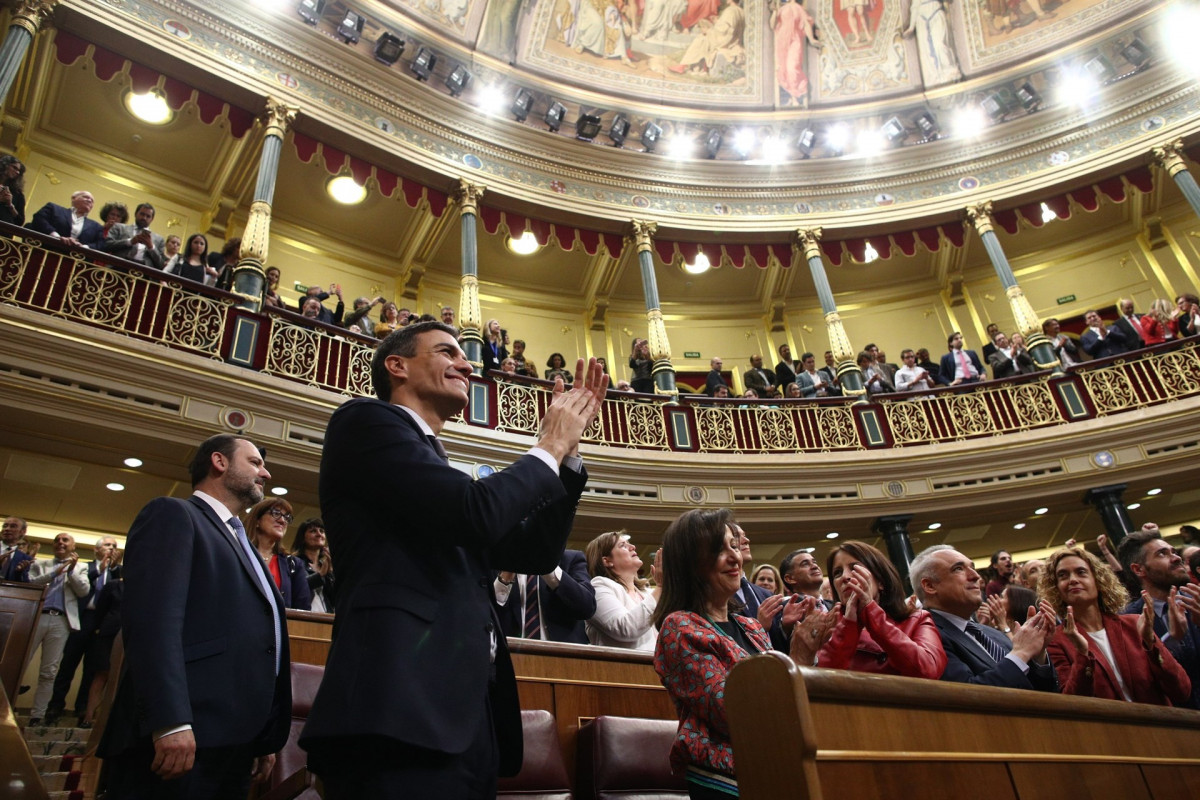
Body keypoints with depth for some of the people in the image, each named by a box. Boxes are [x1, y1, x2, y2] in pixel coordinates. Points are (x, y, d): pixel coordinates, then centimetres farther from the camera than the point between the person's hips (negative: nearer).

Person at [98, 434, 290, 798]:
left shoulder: (242, 545, 26)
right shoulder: (173, 515, 0)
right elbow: (152, 616, -15)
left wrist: (268, 738, 16)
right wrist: (171, 723, -25)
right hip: (180, 740, -8)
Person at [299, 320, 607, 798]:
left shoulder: (446, 484, 24)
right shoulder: (366, 420, -2)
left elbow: (536, 554, 21)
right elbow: (476, 512, -17)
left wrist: (569, 448, 15)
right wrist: (549, 446, 1)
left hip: (465, 717, 9)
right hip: (402, 713, -9)